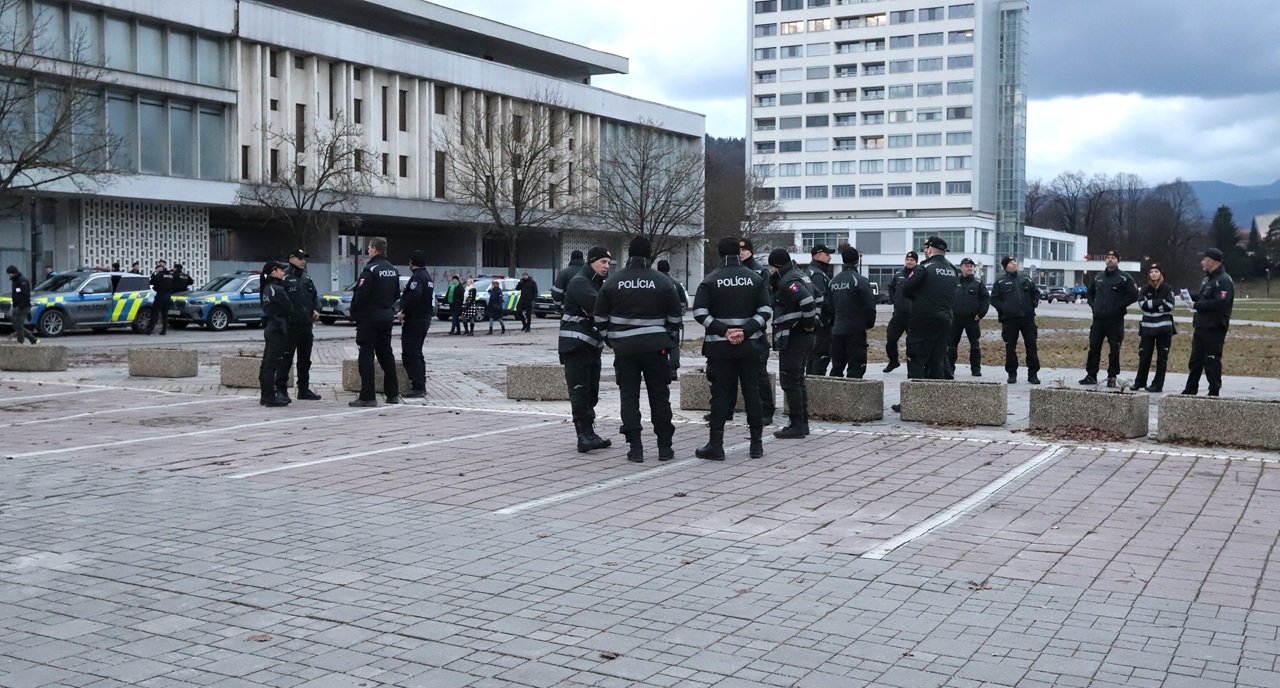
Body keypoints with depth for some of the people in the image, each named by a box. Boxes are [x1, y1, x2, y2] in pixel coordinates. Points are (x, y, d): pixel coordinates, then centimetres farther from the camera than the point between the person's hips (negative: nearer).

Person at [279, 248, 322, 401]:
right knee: (286, 359, -6)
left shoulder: (307, 278, 16)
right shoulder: (284, 277, -8)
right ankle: (281, 389, -1)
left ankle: (304, 389, 23)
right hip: (290, 325, -8)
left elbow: (315, 295, 23)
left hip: (306, 324, 8)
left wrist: (316, 309, 6)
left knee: (305, 359, 14)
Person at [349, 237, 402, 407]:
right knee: (386, 354, 15)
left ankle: (367, 396, -7)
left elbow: (360, 295, -19)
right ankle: (393, 394, 18)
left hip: (369, 318, -8)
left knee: (366, 356, -5)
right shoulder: (393, 270, 10)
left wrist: (354, 313, -4)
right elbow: (396, 295, 17)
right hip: (386, 317, 8)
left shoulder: (370, 270, -16)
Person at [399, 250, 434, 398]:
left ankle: (417, 387, -11)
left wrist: (404, 312, -22)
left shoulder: (417, 277, -16)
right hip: (425, 318, 10)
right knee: (417, 353, 18)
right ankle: (420, 386, 21)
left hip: (414, 320, -10)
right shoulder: (427, 276, 17)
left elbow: (414, 296, -31)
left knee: (410, 354, -8)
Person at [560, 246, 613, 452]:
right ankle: (585, 435, -15)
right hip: (576, 346, -9)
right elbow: (596, 306, -27)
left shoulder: (599, 283, 19)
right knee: (580, 392, -11)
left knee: (591, 393, 12)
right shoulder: (579, 282, -11)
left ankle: (588, 435, 19)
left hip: (592, 346, 9)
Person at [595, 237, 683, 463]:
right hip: (655, 346, 0)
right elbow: (675, 316, 1)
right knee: (659, 396, 8)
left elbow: (600, 317, 4)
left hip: (624, 348, 1)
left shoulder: (612, 281, 1)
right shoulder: (663, 282, -2)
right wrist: (668, 338, 16)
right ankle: (664, 447, 11)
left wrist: (610, 339, 16)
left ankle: (635, 448, 3)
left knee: (629, 396, 5)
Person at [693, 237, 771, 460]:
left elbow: (699, 312, -12)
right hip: (750, 345, 2)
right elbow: (766, 310, -5)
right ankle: (756, 444, 11)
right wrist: (746, 331, -10)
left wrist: (723, 331, -12)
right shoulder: (756, 278, 3)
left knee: (720, 394, 2)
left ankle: (716, 445, 1)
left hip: (719, 347, -2)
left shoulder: (711, 280, -2)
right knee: (752, 392, 8)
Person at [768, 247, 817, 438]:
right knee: (798, 380, 16)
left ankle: (796, 424, -4)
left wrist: (808, 324, -17)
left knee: (790, 381, -5)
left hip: (792, 338, -10)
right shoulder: (800, 276, 15)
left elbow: (807, 301, -28)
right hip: (805, 337, 10)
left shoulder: (787, 281, -16)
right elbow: (817, 299, 23)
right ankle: (802, 423, 21)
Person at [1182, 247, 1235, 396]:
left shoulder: (1224, 280, -15)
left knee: (1212, 362, -4)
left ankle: (1214, 392, 4)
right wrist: (1190, 296, 7)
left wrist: (1197, 305, -19)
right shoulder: (1207, 278, 17)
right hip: (1201, 327, 10)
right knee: (1195, 360, 15)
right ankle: (1190, 390, 23)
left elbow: (1220, 303, -26)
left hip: (1214, 328, -10)